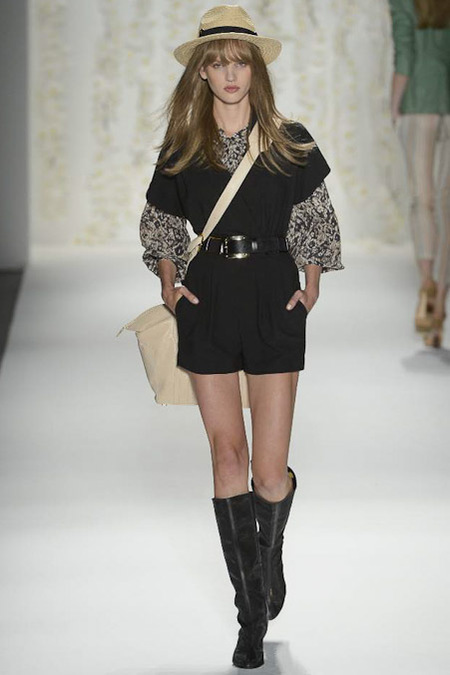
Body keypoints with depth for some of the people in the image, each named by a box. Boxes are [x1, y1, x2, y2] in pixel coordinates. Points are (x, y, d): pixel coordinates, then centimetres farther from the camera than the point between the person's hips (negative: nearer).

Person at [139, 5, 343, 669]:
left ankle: (271, 556, 31)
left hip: (272, 294, -1)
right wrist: (169, 283, 6)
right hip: (207, 297, 1)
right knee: (227, 456, -1)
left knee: (270, 467, -4)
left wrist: (311, 283, 2)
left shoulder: (289, 142, 3)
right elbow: (161, 222, 18)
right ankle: (253, 611, 6)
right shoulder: (182, 147, 7)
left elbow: (315, 217, 11)